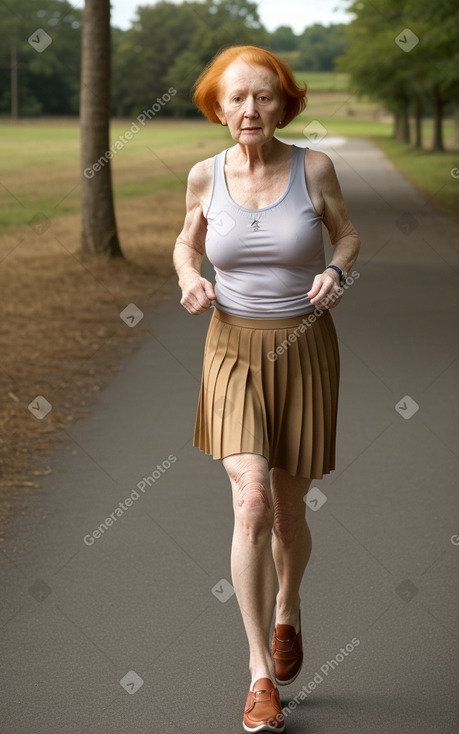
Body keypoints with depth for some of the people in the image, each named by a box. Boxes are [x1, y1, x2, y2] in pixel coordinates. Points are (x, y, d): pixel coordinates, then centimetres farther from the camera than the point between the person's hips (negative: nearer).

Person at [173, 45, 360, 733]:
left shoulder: (314, 167, -7)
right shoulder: (205, 175, -3)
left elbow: (347, 233, 9)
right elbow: (188, 240, 15)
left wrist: (336, 271, -12)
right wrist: (189, 278, -5)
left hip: (304, 347, 0)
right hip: (234, 348, 0)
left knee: (289, 512, 10)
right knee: (252, 503, -16)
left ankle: (288, 610, 45)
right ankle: (261, 674, -2)